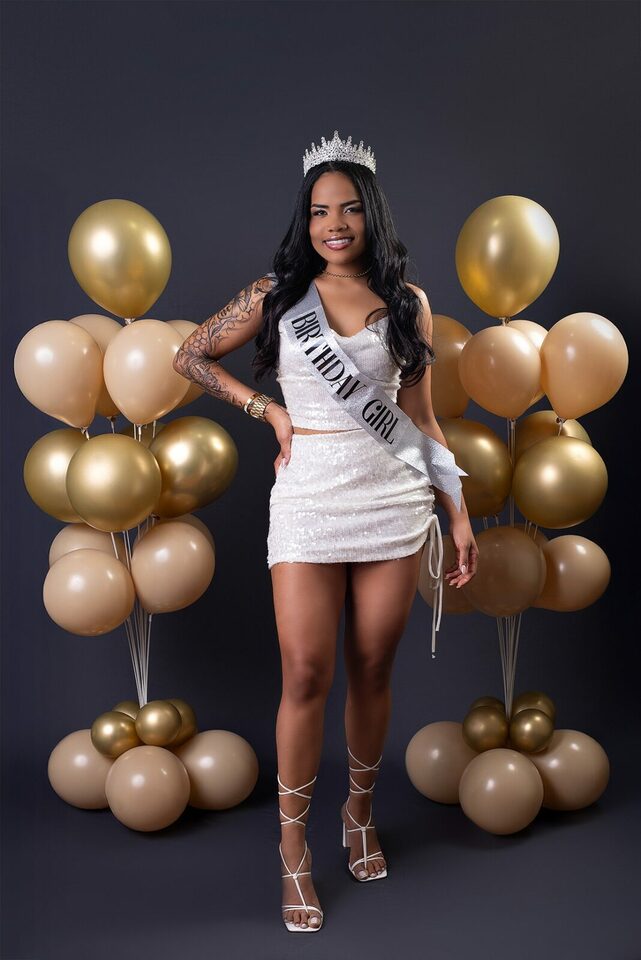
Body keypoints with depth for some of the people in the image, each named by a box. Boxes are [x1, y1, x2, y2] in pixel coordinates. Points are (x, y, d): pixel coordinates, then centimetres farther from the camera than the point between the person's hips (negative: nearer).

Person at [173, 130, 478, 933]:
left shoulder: (407, 303, 6)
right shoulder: (277, 293, 3)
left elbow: (421, 419, 9)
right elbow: (189, 357, 9)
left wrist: (458, 513, 5)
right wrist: (269, 410, 1)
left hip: (394, 501, 2)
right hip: (308, 502, -1)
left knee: (373, 671, 11)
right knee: (306, 677, -2)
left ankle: (360, 813, 34)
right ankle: (294, 852, 15)